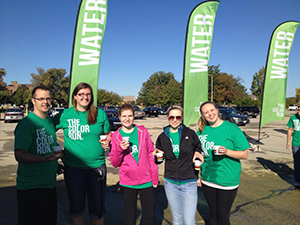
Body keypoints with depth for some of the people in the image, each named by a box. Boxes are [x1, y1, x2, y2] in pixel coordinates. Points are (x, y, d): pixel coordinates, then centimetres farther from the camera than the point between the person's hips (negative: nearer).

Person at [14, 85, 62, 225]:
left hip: (50, 184, 8)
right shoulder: (27, 123, -15)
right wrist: (44, 159, -34)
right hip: (31, 187, -7)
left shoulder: (50, 122, 10)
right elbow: (19, 155, -22)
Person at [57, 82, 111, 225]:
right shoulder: (65, 114, 0)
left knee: (97, 207, 11)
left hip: (97, 166, 0)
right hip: (73, 167, 0)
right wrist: (63, 157, 2)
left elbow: (108, 135, 13)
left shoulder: (100, 114, 2)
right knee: (76, 207, 16)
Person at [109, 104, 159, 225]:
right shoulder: (116, 136, 1)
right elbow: (115, 163, 1)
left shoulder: (143, 131, 2)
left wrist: (154, 176, 3)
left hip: (146, 181, 0)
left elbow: (151, 154, 5)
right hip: (127, 183, 0)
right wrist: (120, 149, -16)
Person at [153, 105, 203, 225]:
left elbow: (198, 147, 12)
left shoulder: (190, 134, -2)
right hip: (170, 183, 2)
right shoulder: (162, 137, 4)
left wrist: (198, 153, -10)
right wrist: (157, 155, -9)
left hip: (189, 183, -2)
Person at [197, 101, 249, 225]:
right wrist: (198, 174, 10)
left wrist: (227, 152, -24)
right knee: (213, 213, 19)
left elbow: (245, 154, -8)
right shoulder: (202, 130, 2)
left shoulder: (232, 128, -10)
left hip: (227, 181, -4)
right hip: (207, 179, 4)